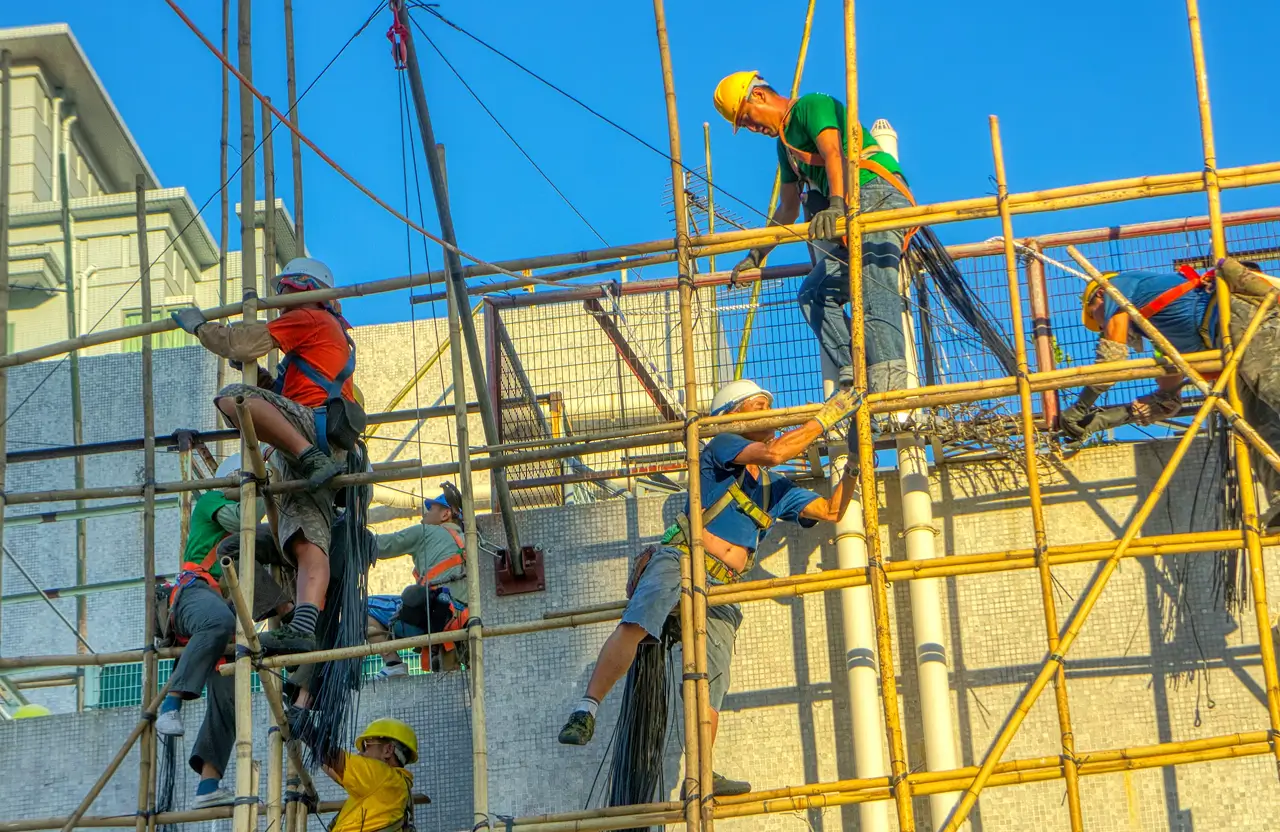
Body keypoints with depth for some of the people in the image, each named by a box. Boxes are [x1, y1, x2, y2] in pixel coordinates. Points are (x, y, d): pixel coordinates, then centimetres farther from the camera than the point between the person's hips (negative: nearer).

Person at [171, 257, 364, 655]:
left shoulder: (308, 318, 8)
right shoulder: (337, 333, 38)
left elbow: (242, 343, -2)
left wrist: (199, 325, 11)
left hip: (316, 424, -9)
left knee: (233, 397, -28)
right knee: (308, 542, -8)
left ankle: (312, 459, -33)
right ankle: (302, 627, -25)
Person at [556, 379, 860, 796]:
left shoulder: (777, 490, 27)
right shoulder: (721, 447, 8)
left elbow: (831, 510, 23)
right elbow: (773, 453, -10)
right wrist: (824, 418, -2)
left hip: (721, 590, 6)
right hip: (680, 561, -6)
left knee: (713, 681, -8)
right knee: (635, 625, -32)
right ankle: (586, 711, -36)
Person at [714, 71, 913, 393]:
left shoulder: (812, 105, 1)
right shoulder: (786, 144, 29)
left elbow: (833, 152, -19)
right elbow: (787, 210, 39)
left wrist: (836, 205, -35)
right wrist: (756, 255, 40)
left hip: (878, 195, -10)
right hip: (852, 218, 10)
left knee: (874, 282, -28)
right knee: (814, 293, -3)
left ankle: (889, 376, -44)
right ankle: (854, 372, -18)